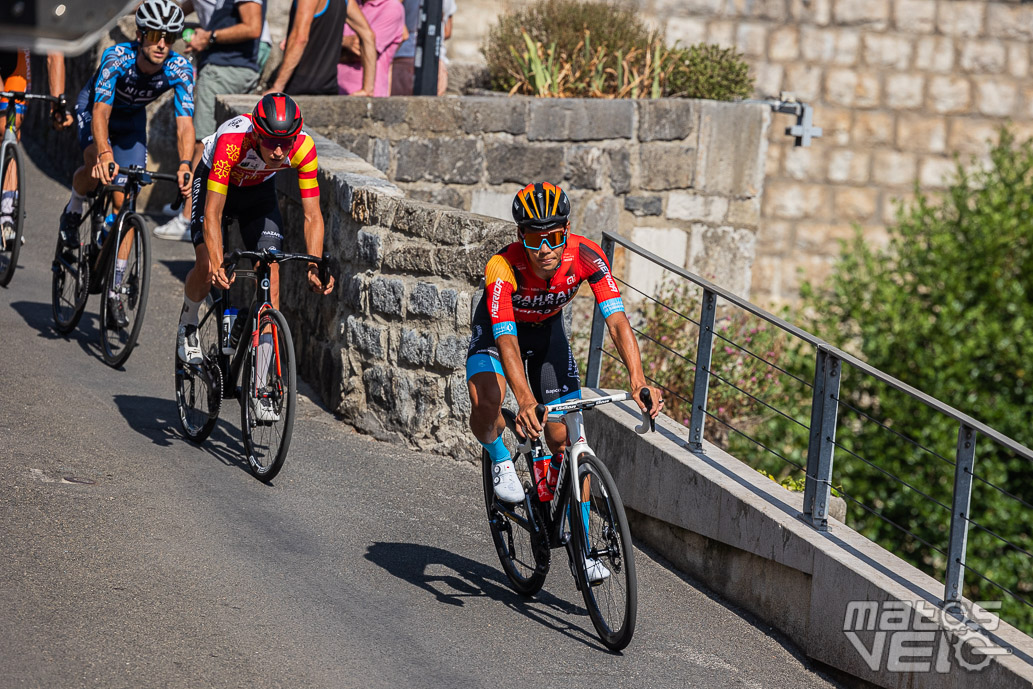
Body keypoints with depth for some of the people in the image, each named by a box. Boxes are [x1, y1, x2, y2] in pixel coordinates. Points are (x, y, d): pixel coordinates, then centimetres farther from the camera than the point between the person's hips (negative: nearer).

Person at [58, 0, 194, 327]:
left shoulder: (180, 69, -28)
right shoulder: (117, 57, -36)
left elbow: (185, 122, -35)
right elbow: (101, 111, -44)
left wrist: (184, 164, -53)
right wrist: (104, 153, -62)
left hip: (132, 119, 3)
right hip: (93, 107, -3)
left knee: (125, 202, -5)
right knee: (97, 169, -34)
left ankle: (114, 289, 2)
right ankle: (73, 212, 1)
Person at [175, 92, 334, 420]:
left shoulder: (303, 147, -32)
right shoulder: (232, 141, -40)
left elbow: (312, 214, -25)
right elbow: (213, 212, -40)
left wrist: (315, 266, -39)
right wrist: (216, 263, -54)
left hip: (259, 190, 2)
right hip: (214, 182, -2)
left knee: (270, 274, -12)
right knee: (206, 264, -23)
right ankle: (187, 326, 12)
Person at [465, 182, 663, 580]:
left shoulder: (586, 256, -31)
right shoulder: (503, 268, -38)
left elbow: (617, 322, -35)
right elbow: (507, 342, -46)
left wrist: (638, 380, -50)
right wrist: (525, 401, -62)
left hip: (547, 329, 3)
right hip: (497, 328, -2)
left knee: (565, 441, -4)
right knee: (486, 404, -33)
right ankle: (500, 459, 1)